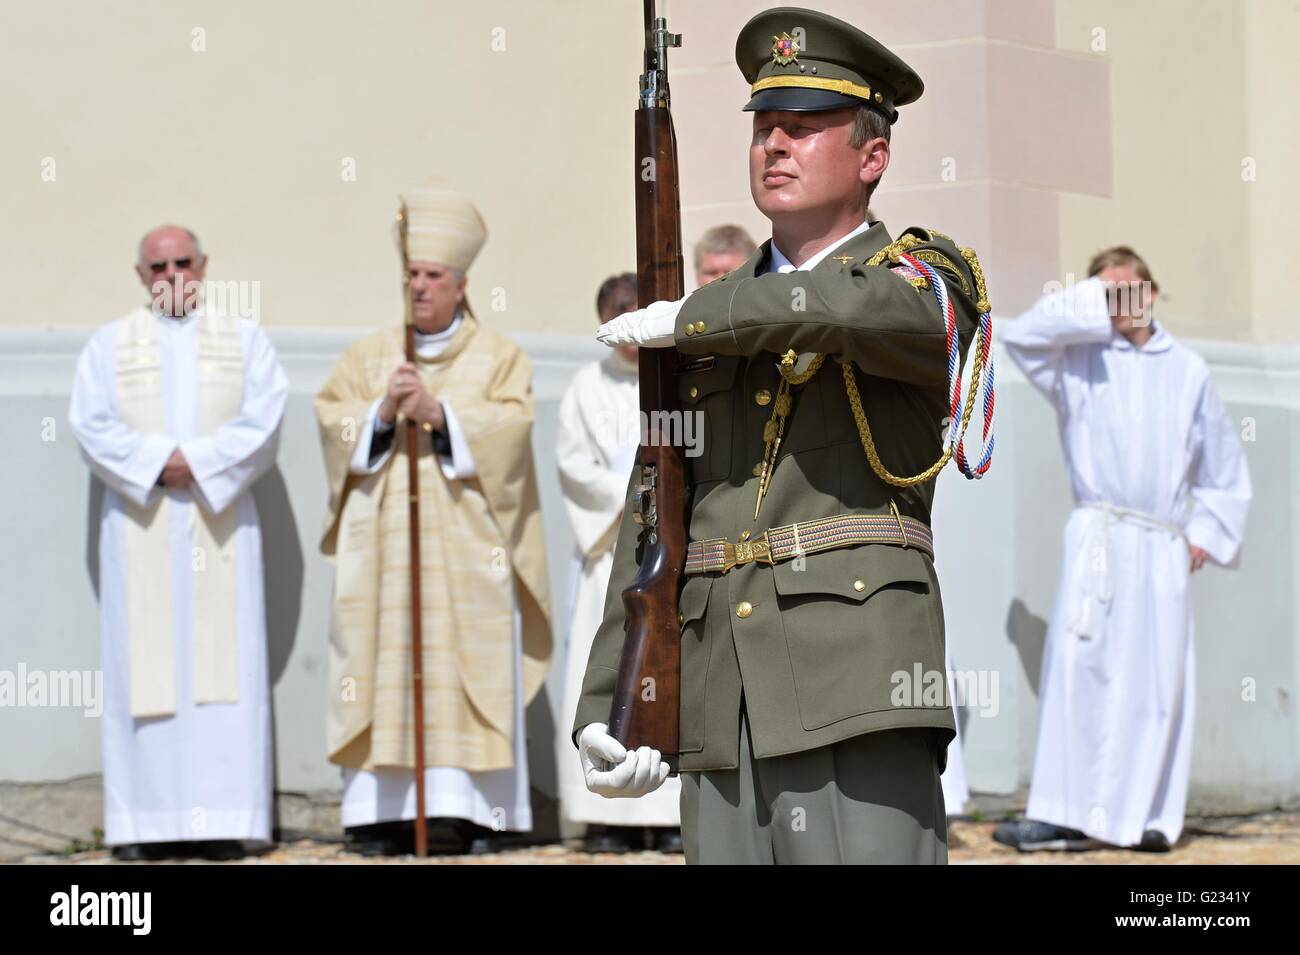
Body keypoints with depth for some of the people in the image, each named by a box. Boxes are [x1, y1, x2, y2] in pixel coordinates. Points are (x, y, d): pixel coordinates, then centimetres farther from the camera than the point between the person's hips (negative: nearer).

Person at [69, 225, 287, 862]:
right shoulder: (108, 346, 11)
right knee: (144, 669, -4)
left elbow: (263, 421, -2)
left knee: (222, 664, -5)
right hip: (139, 528, 0)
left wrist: (198, 462, -14)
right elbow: (92, 425, -2)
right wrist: (157, 463, -15)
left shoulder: (245, 341, 11)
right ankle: (146, 824, -4)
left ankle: (222, 822, -5)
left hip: (221, 525, 0)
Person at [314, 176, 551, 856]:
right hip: (385, 540, 2)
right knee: (384, 667, -6)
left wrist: (439, 413, -16)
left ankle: (468, 811, -9)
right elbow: (331, 416, 6)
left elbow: (512, 422, -6)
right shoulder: (370, 354, 16)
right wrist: (382, 413, -12)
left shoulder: (496, 354, 9)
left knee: (468, 666, -8)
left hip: (466, 543, -2)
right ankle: (384, 810, -7)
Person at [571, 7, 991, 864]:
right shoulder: (715, 331, 21)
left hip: (857, 691, -5)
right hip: (720, 711, 5)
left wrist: (686, 319, -6)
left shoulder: (929, 276, 6)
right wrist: (604, 710, 8)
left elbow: (866, 307, -21)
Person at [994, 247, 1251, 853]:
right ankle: (1062, 816, -16)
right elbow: (1022, 336, -10)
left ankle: (1144, 815, 7)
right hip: (1098, 540, -2)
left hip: (1164, 550, 3)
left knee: (1159, 682, 0)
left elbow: (1224, 465, 20)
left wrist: (1208, 531, 10)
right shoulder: (1081, 359, 8)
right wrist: (1094, 304, -7)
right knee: (1079, 671, -13)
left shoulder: (1188, 370, 14)